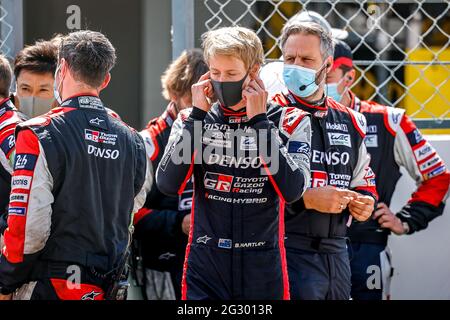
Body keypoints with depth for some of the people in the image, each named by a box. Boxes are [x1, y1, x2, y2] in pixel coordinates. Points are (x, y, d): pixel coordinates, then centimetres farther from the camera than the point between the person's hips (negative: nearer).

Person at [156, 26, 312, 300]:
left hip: (262, 269, -1)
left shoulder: (288, 121, 1)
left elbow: (292, 190, -14)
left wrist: (259, 121, -12)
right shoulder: (192, 120, 6)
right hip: (205, 269, 1)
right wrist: (197, 114, -7)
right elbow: (168, 185, -8)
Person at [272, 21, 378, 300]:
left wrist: (365, 202, 5)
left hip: (335, 252, 6)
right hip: (287, 252, -6)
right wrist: (306, 199, -19)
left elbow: (363, 181, 26)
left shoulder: (349, 121, 13)